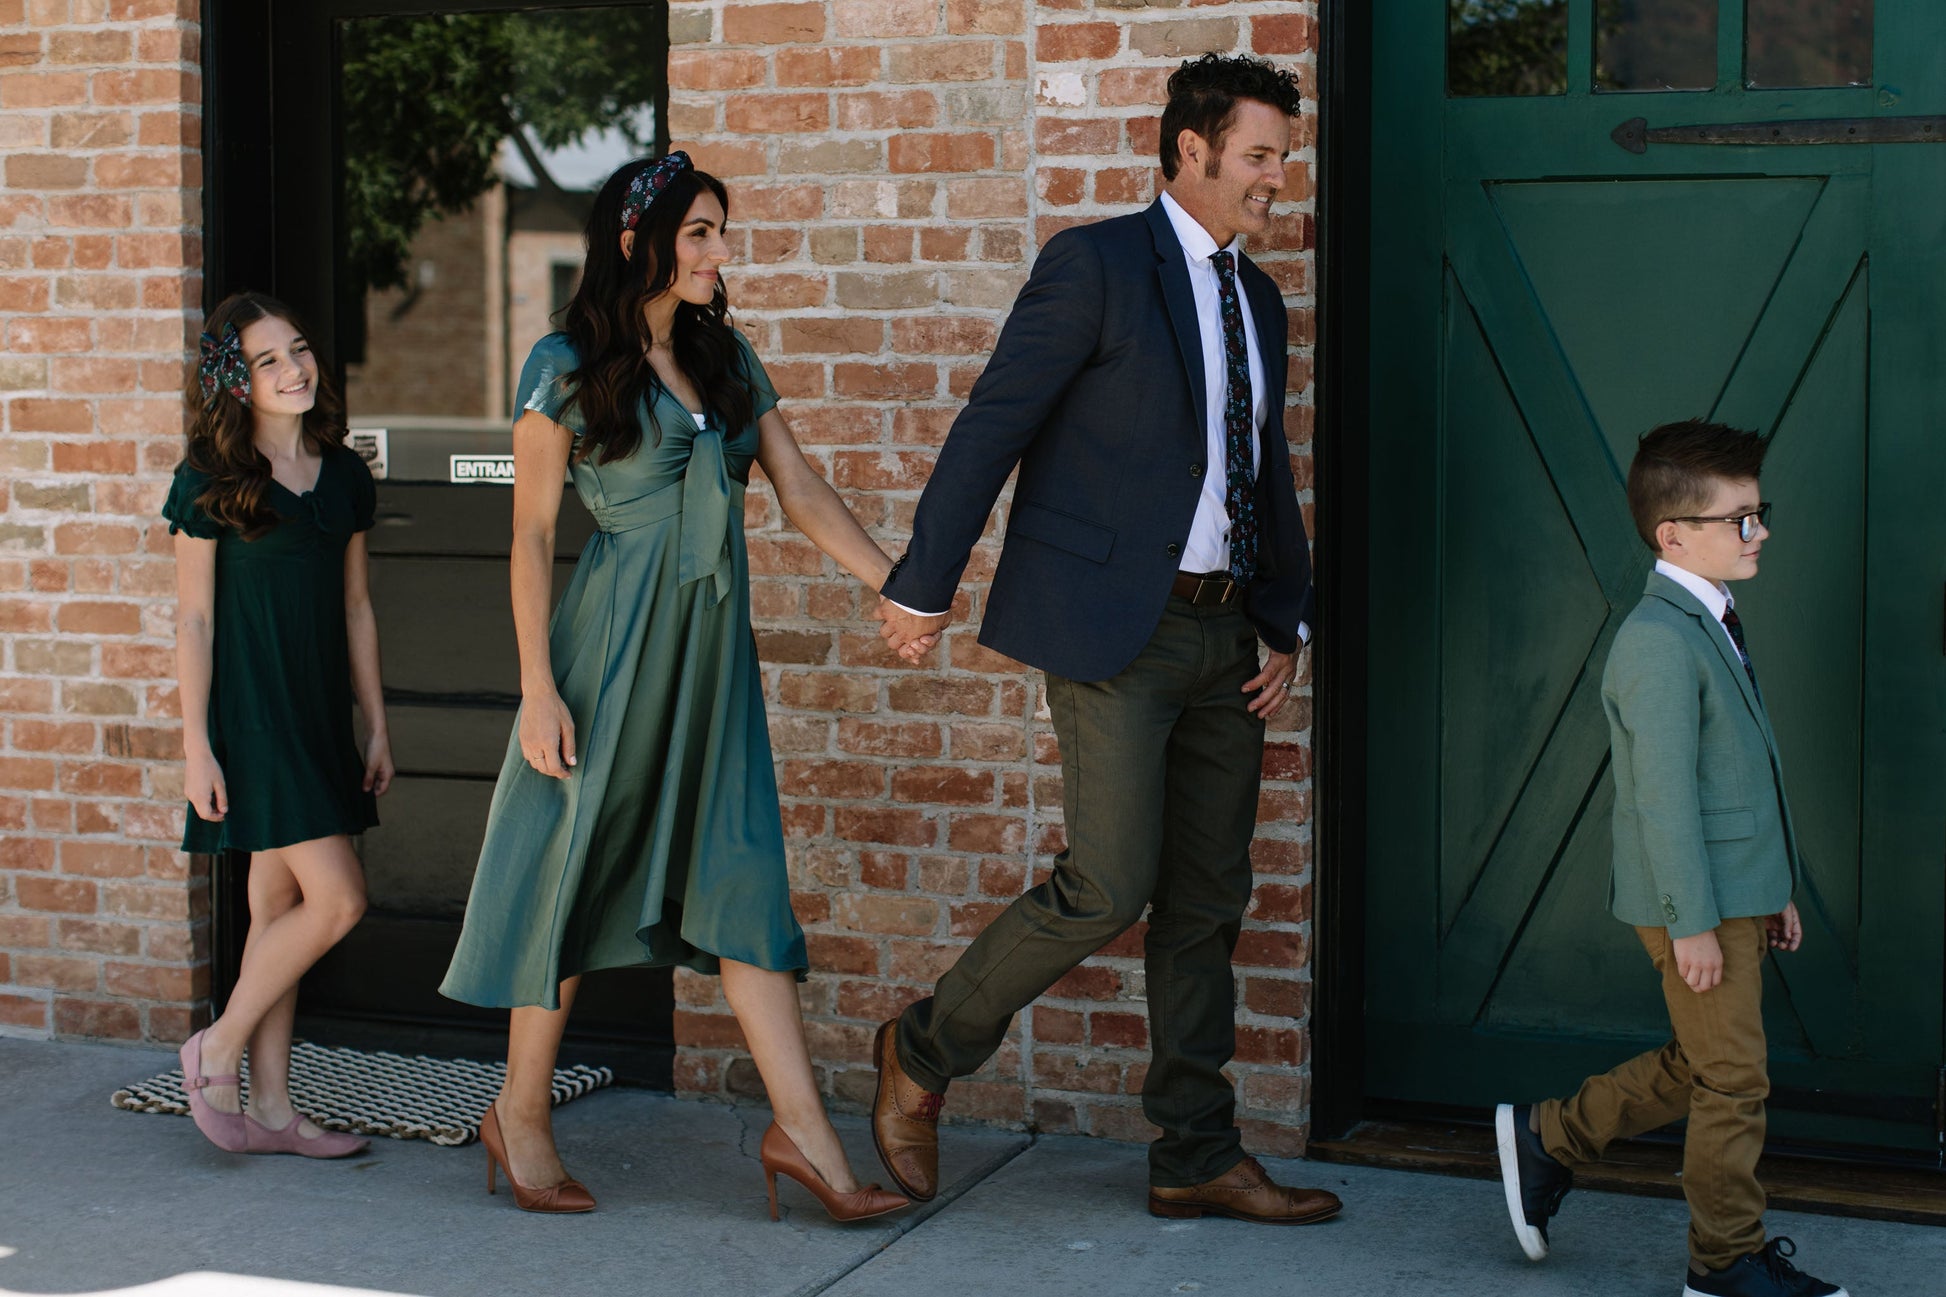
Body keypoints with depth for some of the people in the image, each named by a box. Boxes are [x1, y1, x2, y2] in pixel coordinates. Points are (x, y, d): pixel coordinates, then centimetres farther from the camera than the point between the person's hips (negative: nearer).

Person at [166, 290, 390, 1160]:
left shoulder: (342, 474, 9)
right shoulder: (210, 479, -7)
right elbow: (194, 617, -7)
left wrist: (377, 726, 12)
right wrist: (195, 745, -11)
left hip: (320, 718, 6)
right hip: (250, 712, -6)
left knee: (280, 910, 10)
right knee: (337, 898, -12)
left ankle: (271, 1110, 15)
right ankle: (216, 1053, 5)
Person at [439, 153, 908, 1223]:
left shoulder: (727, 359, 11)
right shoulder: (567, 366, -5)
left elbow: (803, 495, 8)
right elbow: (531, 533, -6)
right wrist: (537, 685, -11)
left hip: (711, 648, 5)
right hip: (614, 646, -5)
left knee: (742, 874, 1)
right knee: (578, 873, 3)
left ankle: (801, 1130, 0)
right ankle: (520, 1118, 19)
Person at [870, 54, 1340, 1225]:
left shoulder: (1259, 301, 16)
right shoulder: (1097, 264, -7)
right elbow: (993, 425, -9)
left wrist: (1286, 626, 13)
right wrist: (924, 586, -10)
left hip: (1221, 632, 8)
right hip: (1113, 624, -8)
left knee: (1207, 903, 9)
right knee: (1109, 887, -11)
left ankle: (1199, 1159, 18)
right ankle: (926, 1052, 11)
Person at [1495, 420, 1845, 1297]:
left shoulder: (1712, 624, 14)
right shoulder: (1659, 641, -18)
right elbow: (1664, 793, -21)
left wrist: (1774, 890, 21)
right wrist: (1691, 921, -20)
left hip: (1735, 893, 10)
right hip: (1694, 902, -10)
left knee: (1695, 1069, 17)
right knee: (1733, 1082, 0)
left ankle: (1546, 1137, 29)